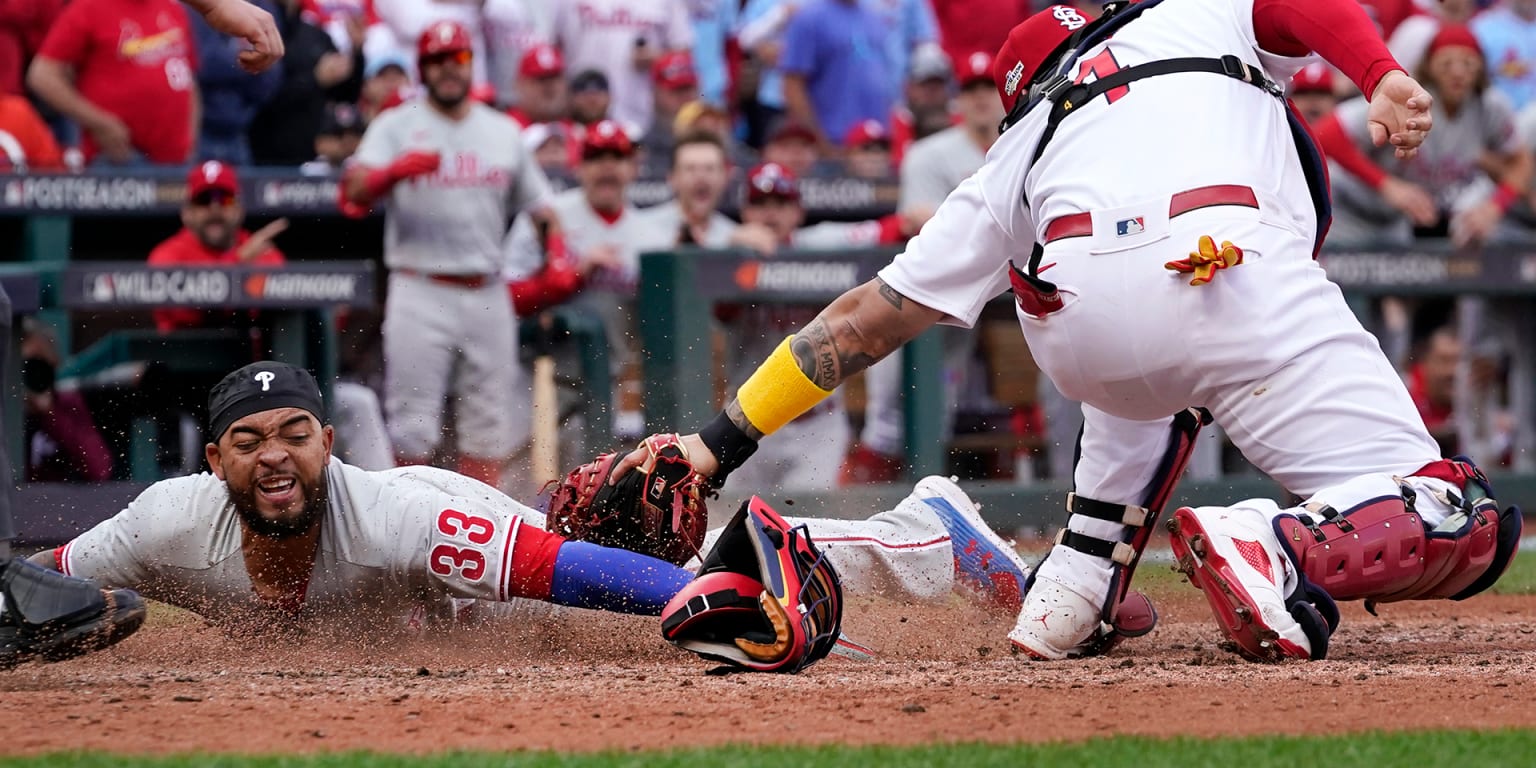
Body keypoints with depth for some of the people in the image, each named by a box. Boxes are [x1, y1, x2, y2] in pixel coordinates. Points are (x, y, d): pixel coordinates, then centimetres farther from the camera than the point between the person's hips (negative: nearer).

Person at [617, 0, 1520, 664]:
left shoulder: (1027, 144, 35)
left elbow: (865, 319, 32)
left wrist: (718, 444, 35)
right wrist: (1384, 79, -3)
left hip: (1072, 323, 4)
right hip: (1231, 270, -4)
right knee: (1462, 527, -1)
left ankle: (1076, 588, 28)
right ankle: (1278, 550, -27)